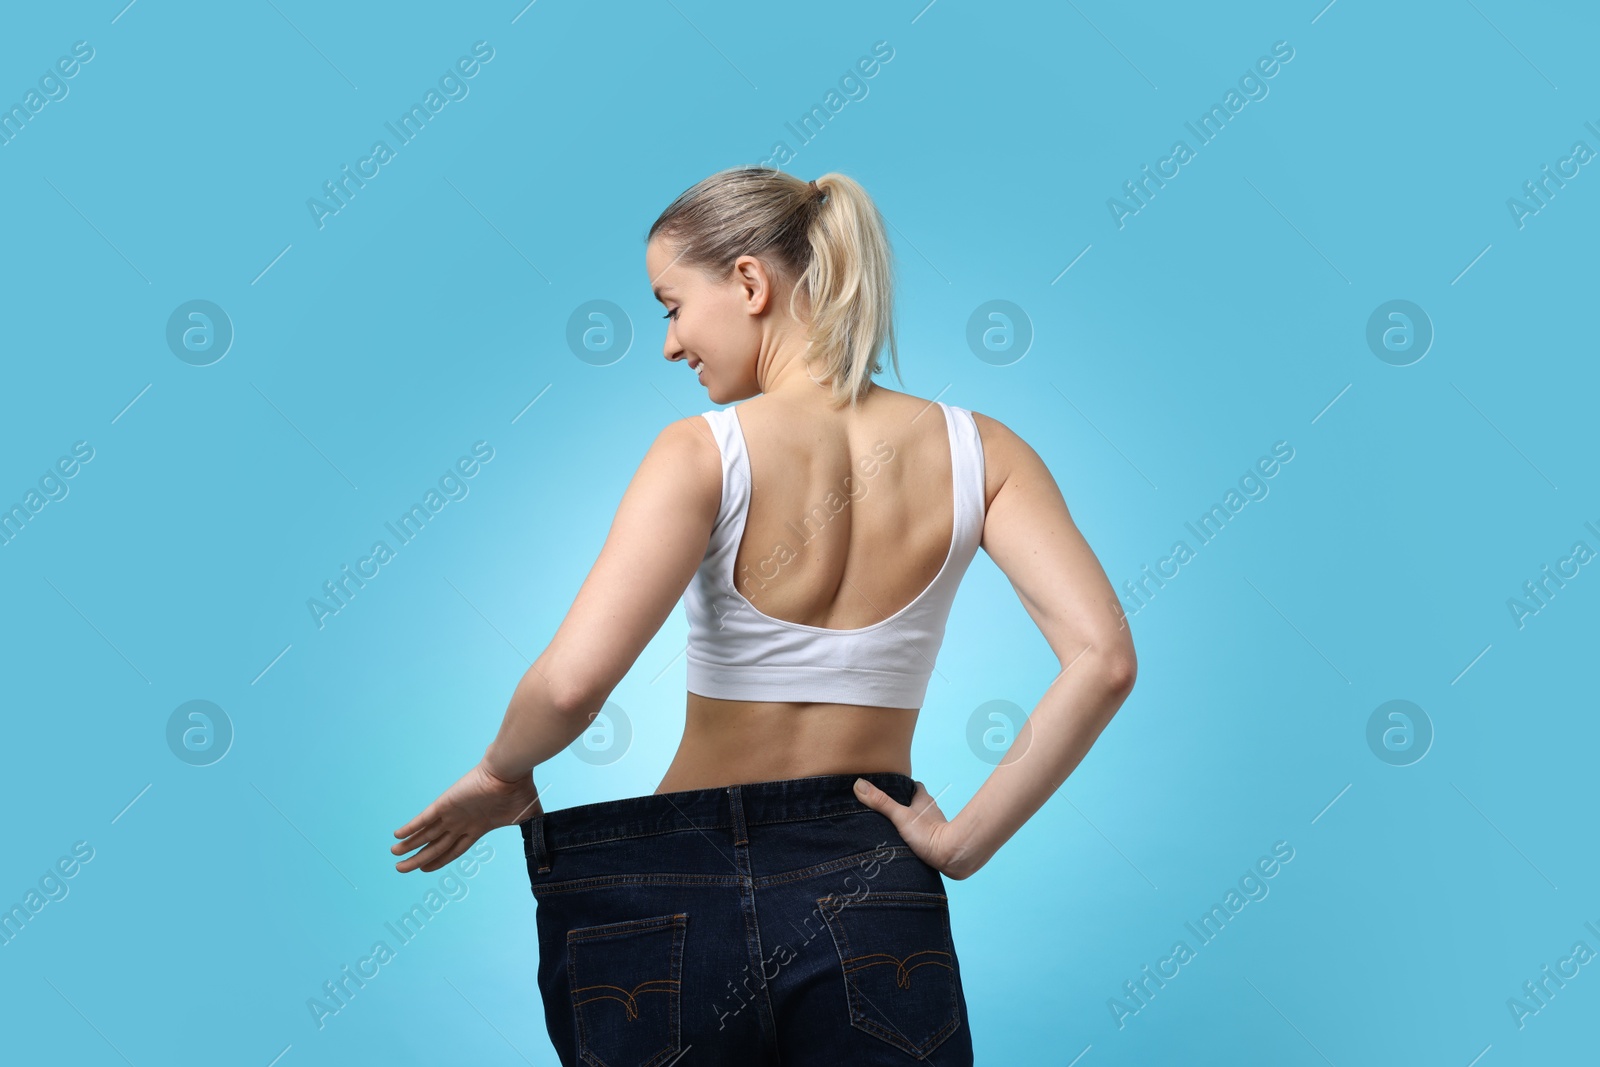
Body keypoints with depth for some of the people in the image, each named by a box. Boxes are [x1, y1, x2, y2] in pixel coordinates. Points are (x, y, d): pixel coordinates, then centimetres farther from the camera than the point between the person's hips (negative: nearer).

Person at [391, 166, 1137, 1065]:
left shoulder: (705, 452, -13)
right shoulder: (976, 451, -3)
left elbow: (571, 683, -23)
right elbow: (1103, 660, -13)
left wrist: (501, 772, -2)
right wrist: (968, 841, -6)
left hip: (677, 901, -1)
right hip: (874, 901, 2)